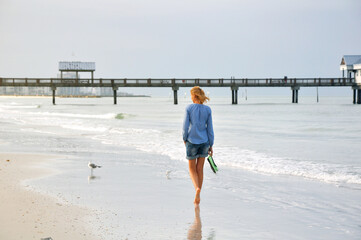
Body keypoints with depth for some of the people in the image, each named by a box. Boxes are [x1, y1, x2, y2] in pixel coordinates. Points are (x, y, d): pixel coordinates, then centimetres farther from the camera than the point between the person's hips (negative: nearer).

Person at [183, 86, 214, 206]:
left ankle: (197, 188, -18)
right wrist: (211, 145, 5)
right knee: (200, 169, 13)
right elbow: (210, 128, -1)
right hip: (204, 142, 3)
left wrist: (184, 138, 8)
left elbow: (185, 126, -9)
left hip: (192, 142, -3)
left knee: (192, 169, 11)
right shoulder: (208, 110, -2)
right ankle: (197, 197, 15)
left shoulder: (189, 108, -9)